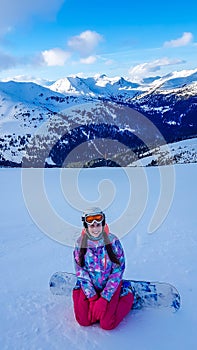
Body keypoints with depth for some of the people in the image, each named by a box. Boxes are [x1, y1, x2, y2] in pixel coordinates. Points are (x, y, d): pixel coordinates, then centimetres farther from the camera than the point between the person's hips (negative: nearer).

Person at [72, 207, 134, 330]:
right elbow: (81, 271, -5)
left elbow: (118, 270, -13)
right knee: (84, 321, -10)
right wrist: (92, 297, -13)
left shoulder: (113, 241, -15)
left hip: (110, 285, -2)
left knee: (107, 324, -13)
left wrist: (105, 297, -17)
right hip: (89, 286, 2)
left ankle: (127, 297, 13)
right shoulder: (80, 243, -9)